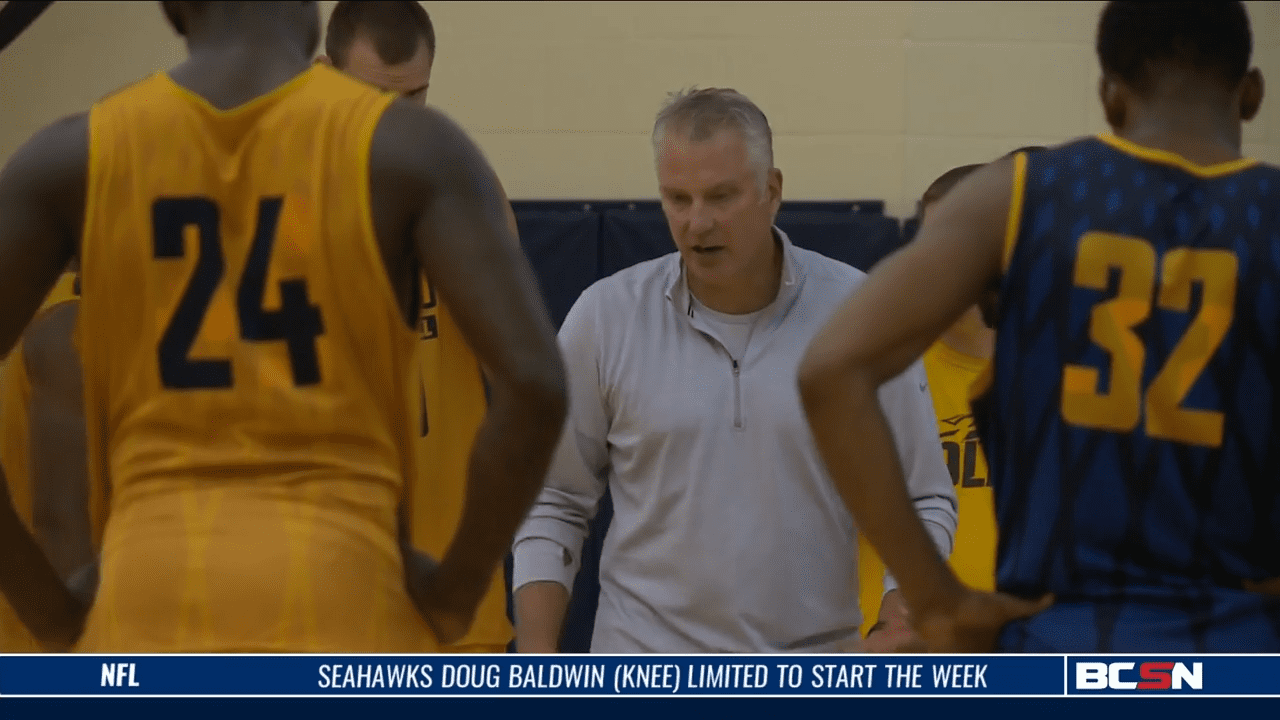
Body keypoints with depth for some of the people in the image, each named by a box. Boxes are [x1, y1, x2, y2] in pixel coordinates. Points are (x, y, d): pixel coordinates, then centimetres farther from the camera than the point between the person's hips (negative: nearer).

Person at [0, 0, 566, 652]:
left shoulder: (73, 156, 7)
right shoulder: (410, 144, 1)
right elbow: (533, 382, -9)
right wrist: (453, 591, 2)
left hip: (150, 601, 2)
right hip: (339, 596, -2)